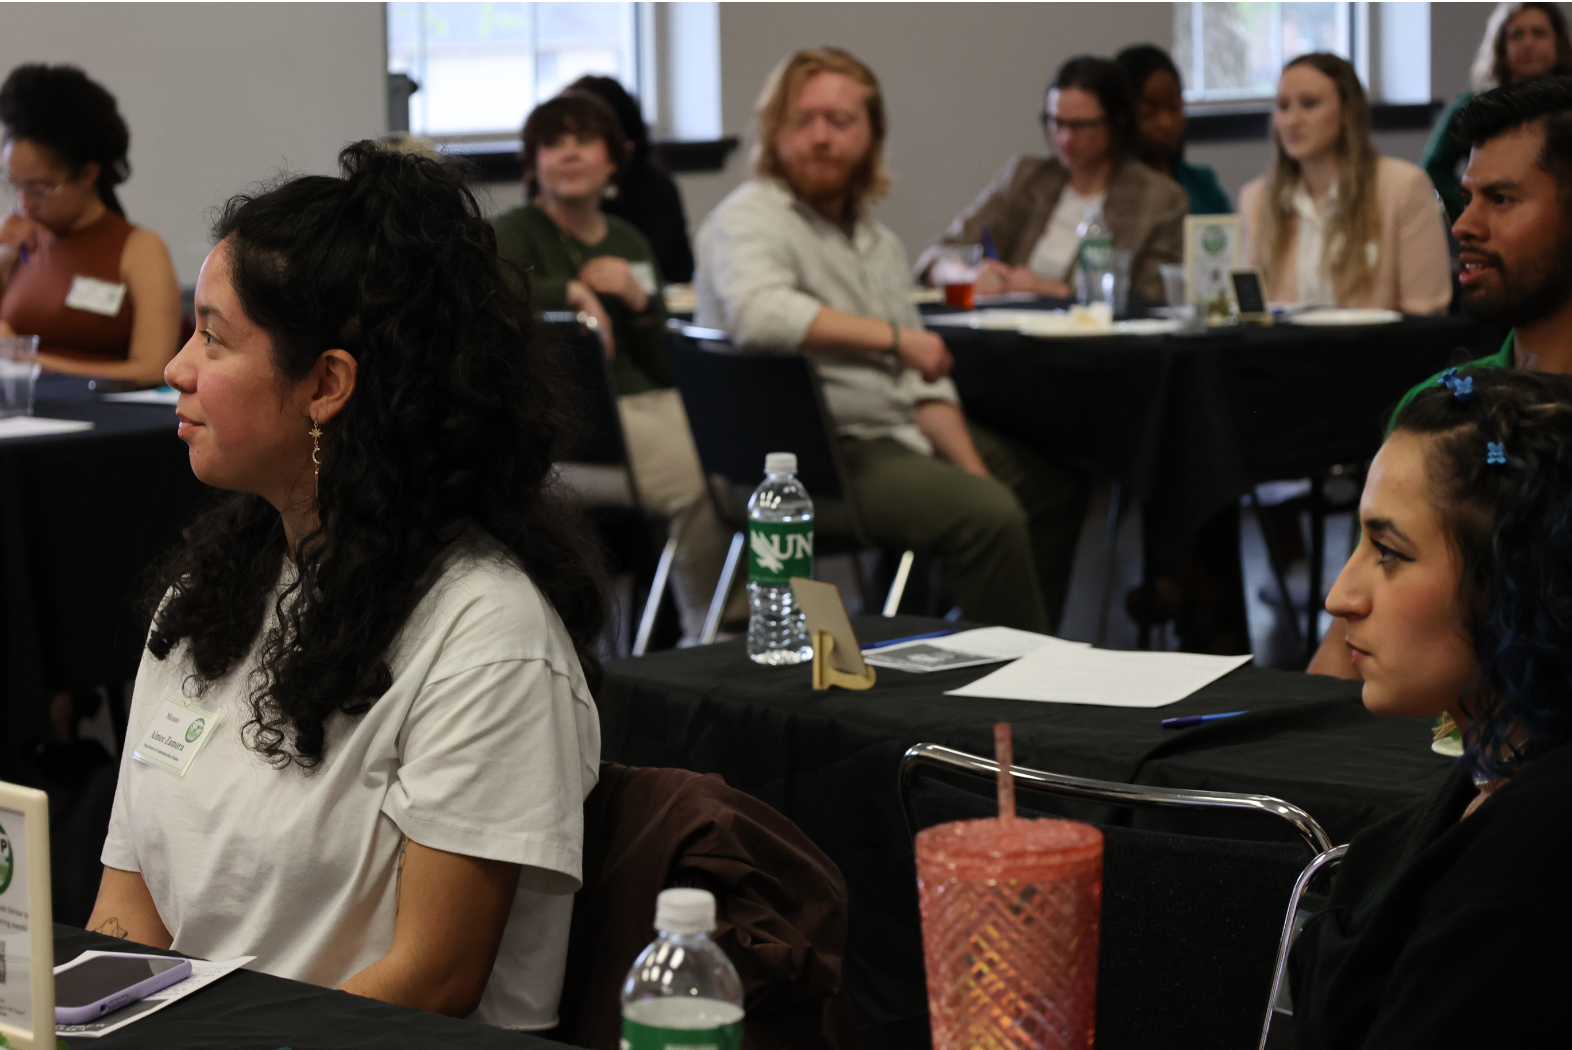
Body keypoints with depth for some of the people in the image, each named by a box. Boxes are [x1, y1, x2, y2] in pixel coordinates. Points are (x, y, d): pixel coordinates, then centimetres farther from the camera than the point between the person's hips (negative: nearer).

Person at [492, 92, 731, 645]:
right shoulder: (515, 232, 5)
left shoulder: (629, 242, 23)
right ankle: (707, 634, -10)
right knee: (705, 484, -30)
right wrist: (572, 292, -20)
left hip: (650, 406, 6)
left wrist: (638, 301, 0)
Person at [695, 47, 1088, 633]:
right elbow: (758, 313, -32)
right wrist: (892, 336, -24)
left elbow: (921, 378, 19)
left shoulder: (877, 242, 17)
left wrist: (975, 470, 4)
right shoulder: (750, 219, -10)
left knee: (1055, 487, 16)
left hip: (898, 434, 10)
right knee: (987, 515, -26)